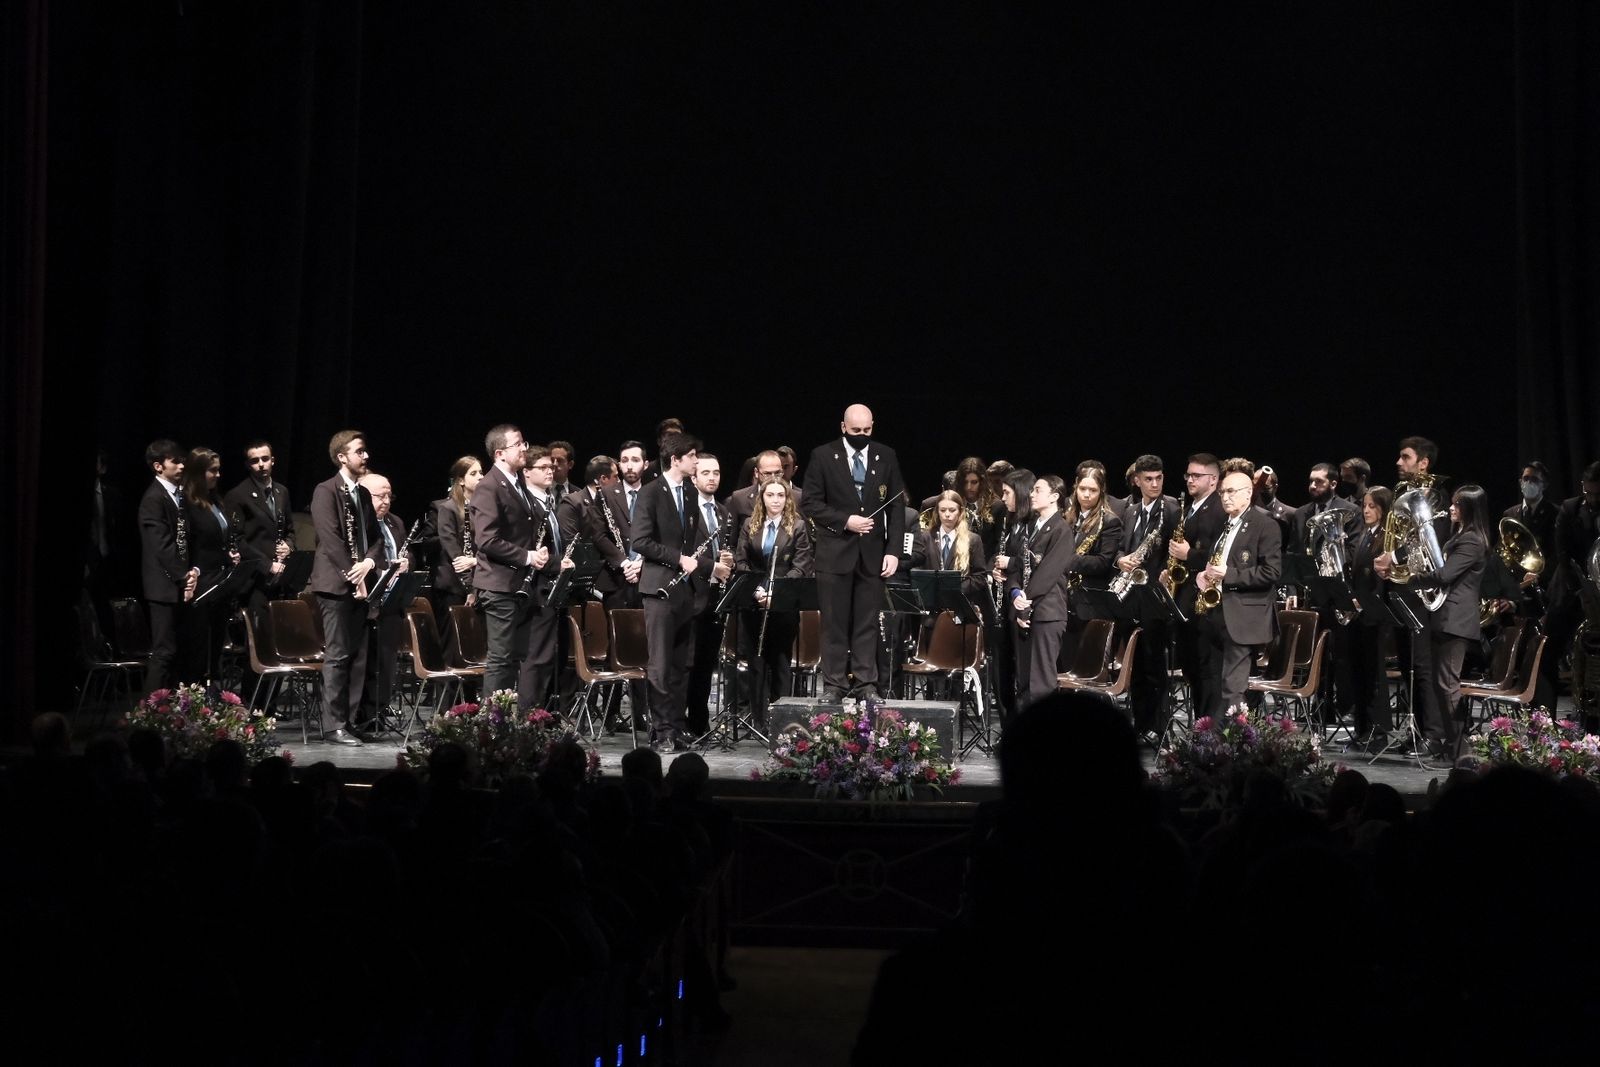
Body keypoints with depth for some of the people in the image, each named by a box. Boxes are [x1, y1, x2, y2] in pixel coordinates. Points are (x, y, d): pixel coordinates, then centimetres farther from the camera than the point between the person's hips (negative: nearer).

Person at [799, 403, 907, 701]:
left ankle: (866, 684, 7)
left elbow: (896, 506, 6)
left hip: (872, 553, 2)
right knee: (834, 623, 1)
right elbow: (810, 503, -2)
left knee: (868, 623, 3)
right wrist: (845, 521, -14)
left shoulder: (886, 457, 6)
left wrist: (893, 550, -2)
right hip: (834, 553, -2)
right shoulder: (823, 456, 0)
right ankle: (834, 684, 7)